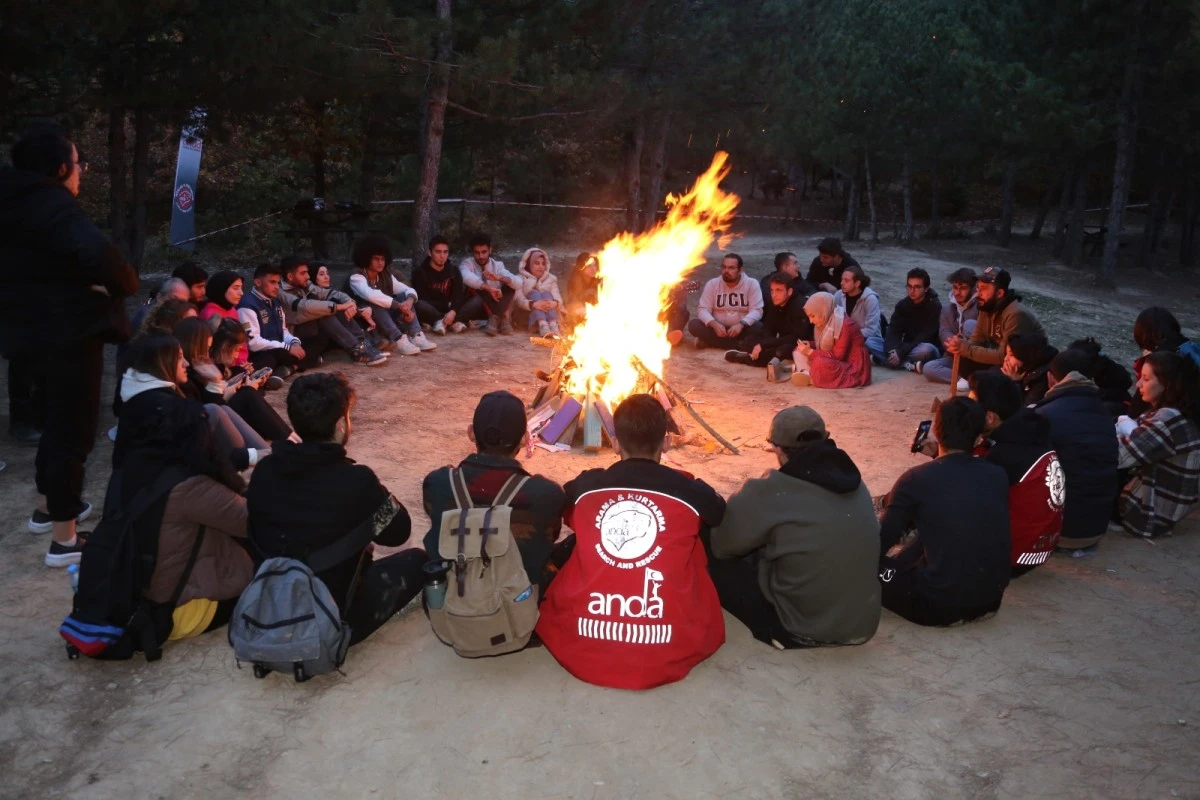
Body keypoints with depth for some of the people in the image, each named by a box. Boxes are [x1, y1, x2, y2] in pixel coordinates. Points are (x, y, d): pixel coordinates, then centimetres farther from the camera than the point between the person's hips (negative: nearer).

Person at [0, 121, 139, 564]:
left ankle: (47, 507, 40)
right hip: (67, 331, -9)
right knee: (73, 428, -2)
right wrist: (126, 284, -19)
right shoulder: (53, 204, -19)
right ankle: (64, 537, 4)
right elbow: (96, 253, -37)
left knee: (56, 420, 25)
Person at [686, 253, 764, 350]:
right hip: (718, 328, 1)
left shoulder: (752, 284, -6)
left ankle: (711, 341, -23)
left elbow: (757, 310, -13)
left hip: (740, 328, -1)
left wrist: (741, 324, -32)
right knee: (694, 325, -25)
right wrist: (714, 324, -28)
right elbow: (703, 309, -7)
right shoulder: (712, 284, -2)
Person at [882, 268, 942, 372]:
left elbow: (925, 337, -21)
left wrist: (901, 353, -28)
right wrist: (892, 351, -28)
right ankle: (908, 365, -28)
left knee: (926, 349, -41)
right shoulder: (902, 305, 4)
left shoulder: (934, 306, -12)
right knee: (870, 343, -15)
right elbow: (893, 331, -7)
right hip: (907, 348, 5)